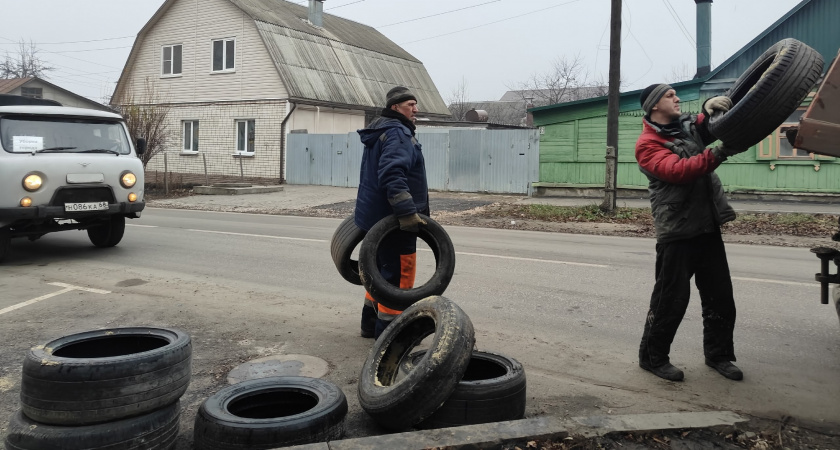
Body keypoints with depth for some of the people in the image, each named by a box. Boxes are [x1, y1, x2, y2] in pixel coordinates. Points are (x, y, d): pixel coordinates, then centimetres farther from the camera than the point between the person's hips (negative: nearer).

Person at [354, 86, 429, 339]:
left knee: (383, 270, 20)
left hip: (375, 216, 11)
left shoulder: (380, 132, 19)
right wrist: (408, 212, -31)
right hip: (392, 218, -11)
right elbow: (392, 176, -29)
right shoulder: (397, 133, -15)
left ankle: (371, 323, 30)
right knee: (399, 274, -5)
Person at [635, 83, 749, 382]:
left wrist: (710, 107, -13)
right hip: (677, 232, -7)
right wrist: (718, 154, -34)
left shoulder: (689, 126, 12)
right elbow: (677, 170, -22)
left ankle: (718, 354, 28)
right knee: (671, 298, 0)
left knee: (720, 295, 12)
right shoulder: (647, 144, -8)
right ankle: (652, 357, 15)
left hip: (708, 226, 7)